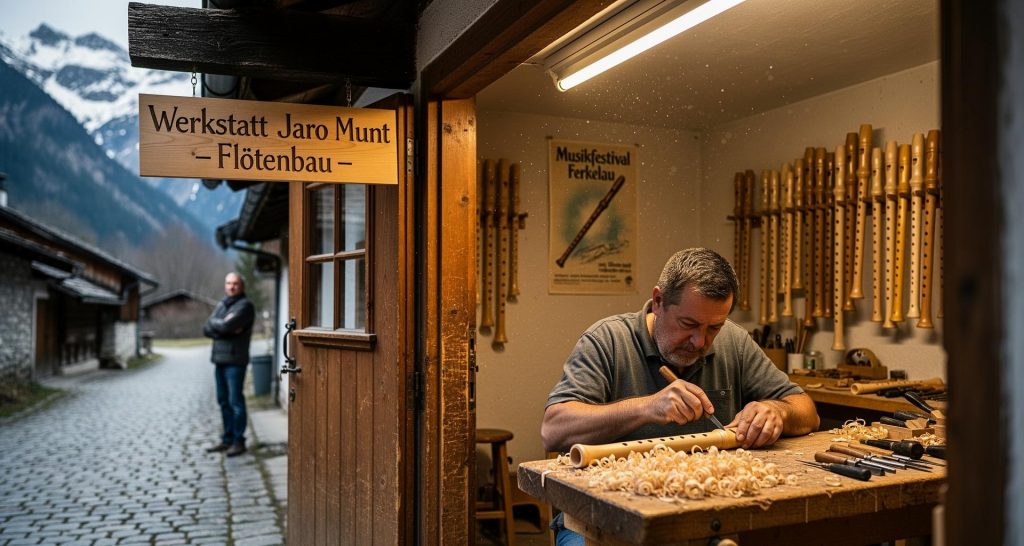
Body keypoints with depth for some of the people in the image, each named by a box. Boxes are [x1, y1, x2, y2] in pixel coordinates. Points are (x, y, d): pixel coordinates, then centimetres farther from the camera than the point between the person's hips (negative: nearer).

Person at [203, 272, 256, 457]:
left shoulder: (245, 305, -7)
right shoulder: (221, 305, 16)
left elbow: (227, 325, -21)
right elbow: (206, 330, 7)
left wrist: (214, 323, -1)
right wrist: (225, 329, -10)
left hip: (235, 360, -7)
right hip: (219, 359, 7)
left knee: (235, 401, -5)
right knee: (223, 401, 11)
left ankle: (238, 441, 1)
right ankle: (227, 439, 19)